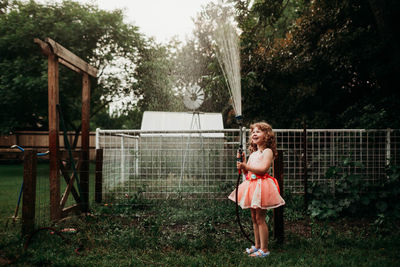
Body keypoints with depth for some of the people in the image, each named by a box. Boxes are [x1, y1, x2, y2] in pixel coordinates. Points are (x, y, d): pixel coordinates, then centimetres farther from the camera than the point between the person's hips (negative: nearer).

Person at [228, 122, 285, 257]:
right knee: (254, 218, 14)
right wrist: (242, 161, 2)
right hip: (252, 186, 8)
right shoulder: (252, 153, 17)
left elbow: (263, 168, -21)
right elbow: (246, 171, 16)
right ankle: (257, 245, 26)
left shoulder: (267, 151, -8)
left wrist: (246, 166, -23)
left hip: (262, 186, -8)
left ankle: (264, 249, 3)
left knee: (260, 218, -6)